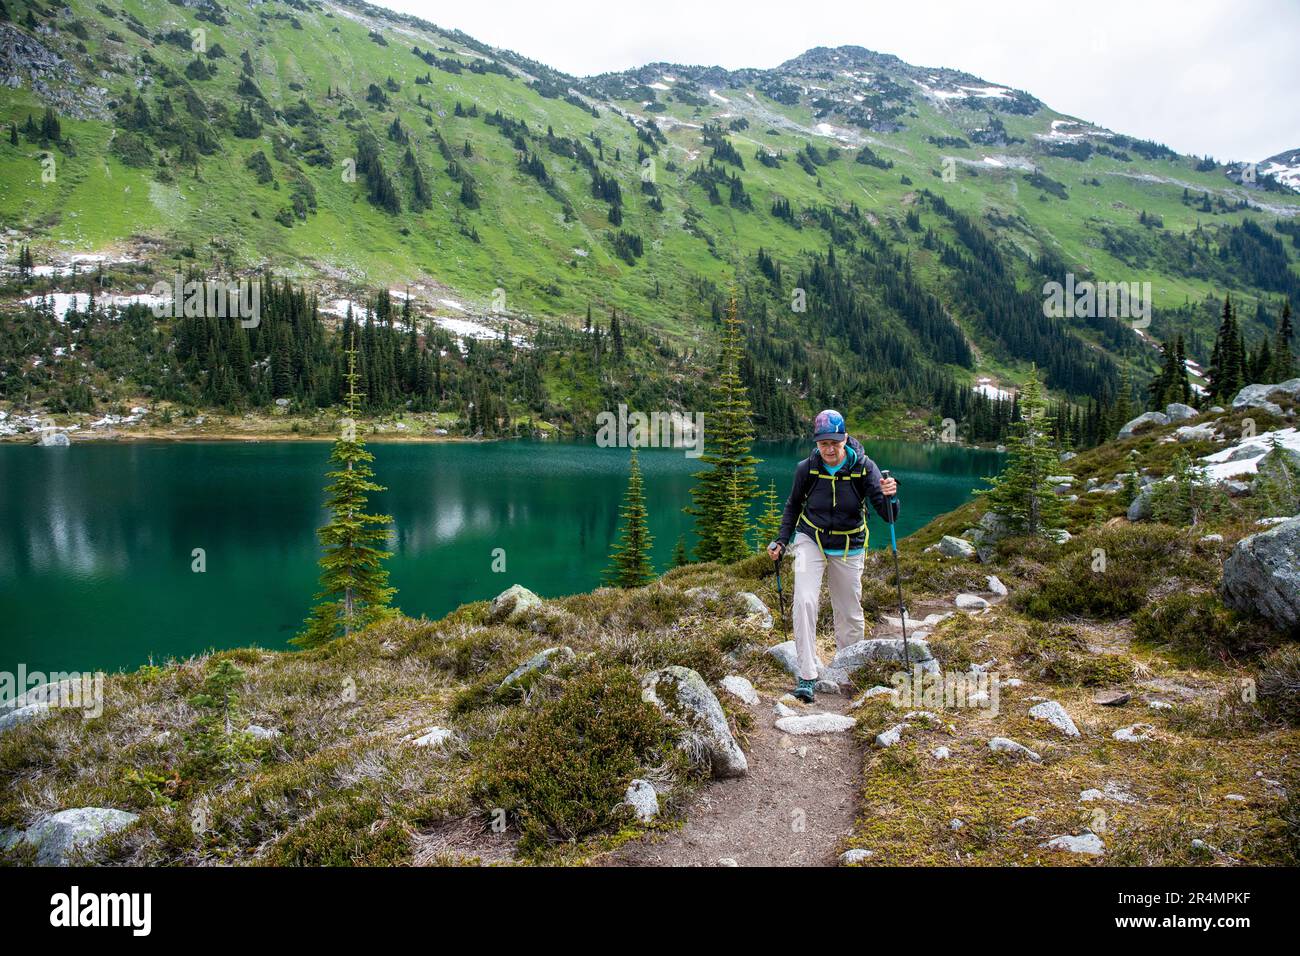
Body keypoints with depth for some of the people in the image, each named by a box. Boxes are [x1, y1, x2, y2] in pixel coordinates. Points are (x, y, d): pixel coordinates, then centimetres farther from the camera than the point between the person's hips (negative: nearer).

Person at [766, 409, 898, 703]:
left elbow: (888, 516, -21)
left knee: (850, 613, 10)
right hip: (810, 541, 0)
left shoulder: (864, 467, -17)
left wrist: (889, 496, -43)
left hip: (849, 548, 1)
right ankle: (808, 675, -15)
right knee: (804, 601, -21)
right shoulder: (807, 468, -14)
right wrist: (781, 541, -2)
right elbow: (793, 505, 6)